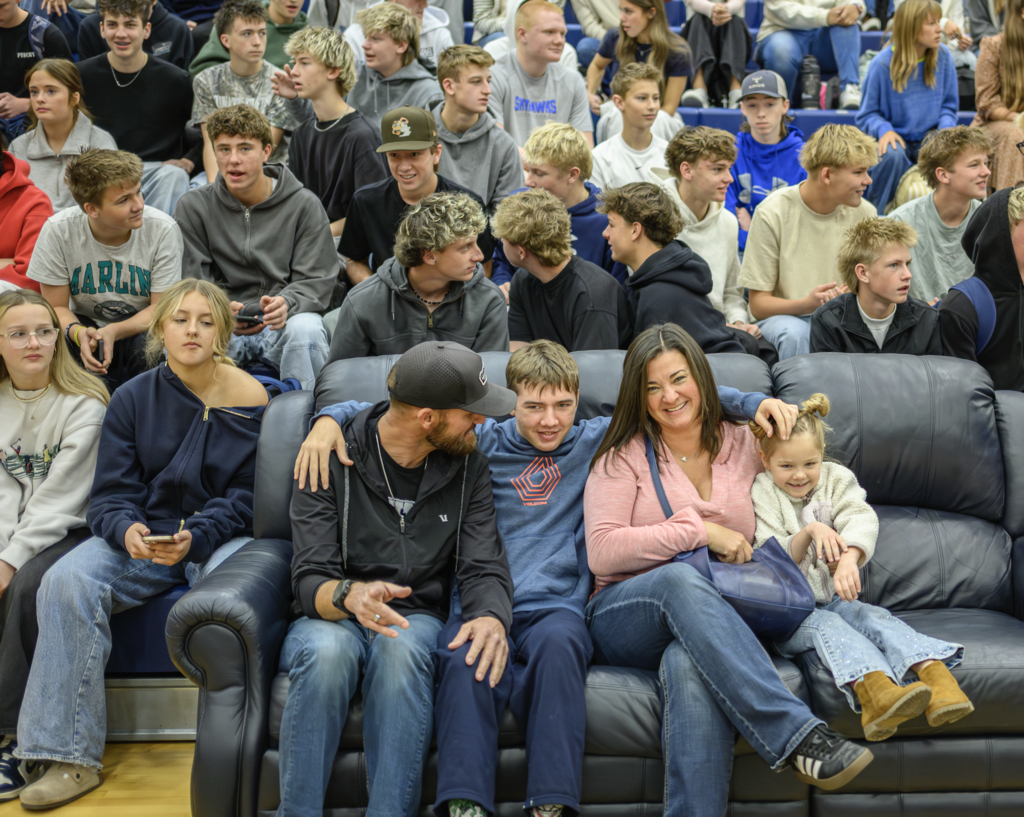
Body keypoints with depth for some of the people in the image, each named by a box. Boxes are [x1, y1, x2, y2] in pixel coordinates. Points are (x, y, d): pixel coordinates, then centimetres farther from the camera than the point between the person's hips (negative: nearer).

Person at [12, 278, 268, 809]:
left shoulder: (249, 398, -2)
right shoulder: (132, 398, 5)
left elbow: (246, 498, -4)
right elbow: (110, 495, 3)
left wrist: (194, 537, -23)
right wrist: (128, 530, -21)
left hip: (220, 537, -2)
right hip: (141, 536, 3)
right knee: (67, 581, -25)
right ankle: (72, 758, -19)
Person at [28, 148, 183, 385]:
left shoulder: (163, 230, -18)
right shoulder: (58, 231, -15)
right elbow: (56, 307, -7)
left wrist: (113, 332, -33)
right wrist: (78, 333, -32)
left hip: (142, 328, -1)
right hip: (86, 324, 2)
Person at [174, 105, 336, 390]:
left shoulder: (305, 205, 2)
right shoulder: (193, 207, 5)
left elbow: (316, 281, 0)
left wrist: (286, 303, -25)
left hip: (285, 322, 0)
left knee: (306, 329, -35)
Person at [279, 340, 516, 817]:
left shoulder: (468, 466, 3)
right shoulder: (332, 460, -6)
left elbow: (484, 568, -2)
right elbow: (310, 580, -11)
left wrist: (491, 616, -28)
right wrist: (350, 595, -36)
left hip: (417, 618, 1)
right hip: (333, 617, -1)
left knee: (399, 647, -36)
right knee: (327, 650, -37)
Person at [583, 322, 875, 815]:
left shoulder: (745, 445, 15)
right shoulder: (623, 458, 7)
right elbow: (602, 552, -6)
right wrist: (700, 531, -9)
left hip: (710, 622, 1)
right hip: (624, 618, -1)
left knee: (689, 666, -39)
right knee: (680, 578, -38)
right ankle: (798, 736, -44)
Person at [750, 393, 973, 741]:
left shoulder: (836, 479, 8)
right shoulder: (762, 494, 0)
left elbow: (862, 519, -13)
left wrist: (849, 557, -35)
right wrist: (808, 532, -28)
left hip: (834, 599, 4)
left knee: (875, 618, -26)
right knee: (824, 625, -33)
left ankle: (937, 676, -49)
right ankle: (874, 687, -62)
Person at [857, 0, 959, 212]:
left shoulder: (942, 56, -2)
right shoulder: (883, 64, -12)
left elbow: (949, 105, 6)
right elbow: (867, 115, -5)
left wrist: (945, 129, -15)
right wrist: (884, 130, -26)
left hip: (929, 138, 3)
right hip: (895, 138, -3)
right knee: (893, 155, -37)